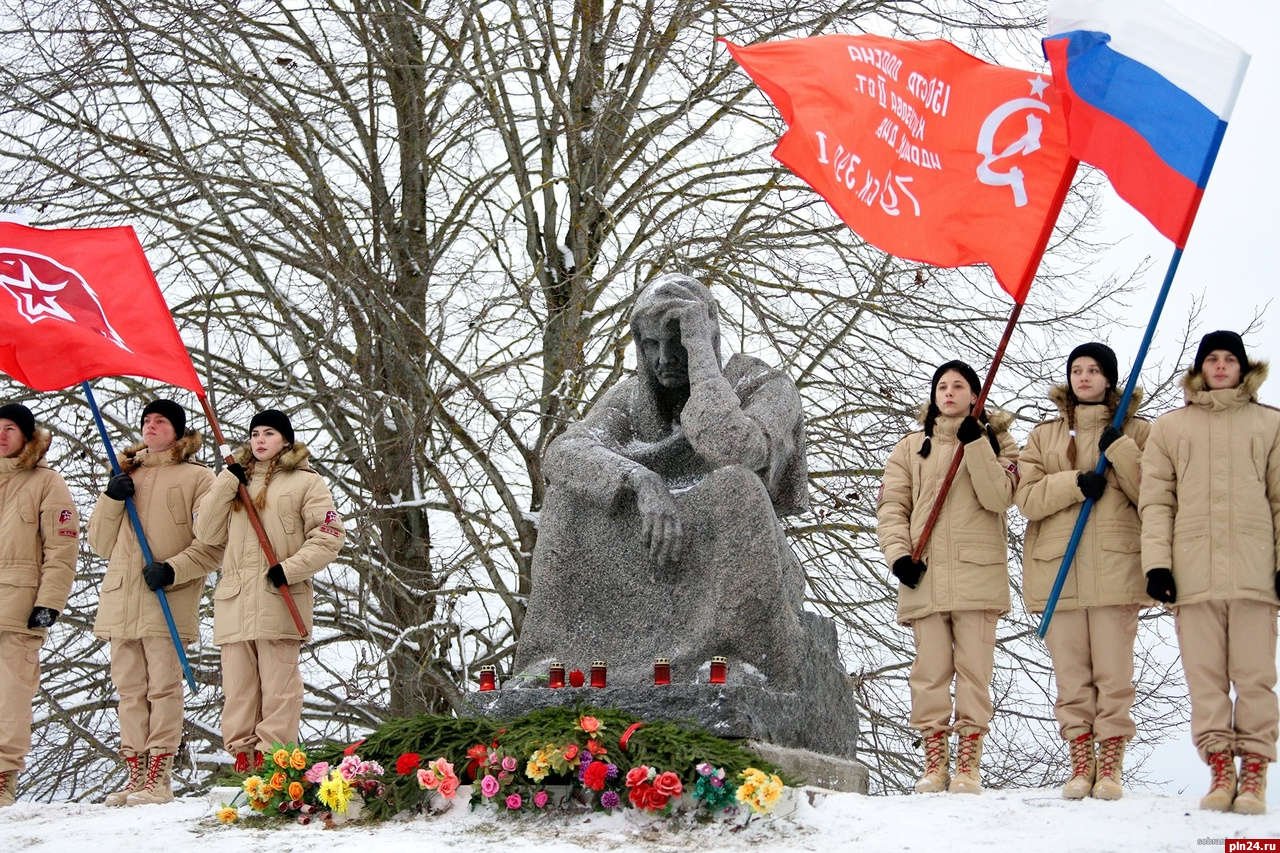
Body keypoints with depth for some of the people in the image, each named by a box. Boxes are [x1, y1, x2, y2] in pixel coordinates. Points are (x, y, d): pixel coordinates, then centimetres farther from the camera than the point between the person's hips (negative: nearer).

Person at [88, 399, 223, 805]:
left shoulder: (197, 478, 5)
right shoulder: (127, 476, 22)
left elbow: (213, 545, -4)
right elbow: (101, 544, 19)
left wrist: (174, 569, -16)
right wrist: (110, 500, 4)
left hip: (167, 601, -5)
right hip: (122, 599, 6)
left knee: (163, 688, -7)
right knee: (130, 690, 4)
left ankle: (158, 780, -8)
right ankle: (135, 776, 6)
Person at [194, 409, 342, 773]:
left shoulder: (305, 482, 5)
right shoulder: (236, 481, 20)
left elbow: (329, 537, -3)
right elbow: (207, 533, 10)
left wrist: (289, 569, -13)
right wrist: (227, 483, 1)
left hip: (280, 602, -5)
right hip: (235, 603, 5)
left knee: (278, 684, -6)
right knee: (237, 685, 5)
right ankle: (242, 755, 9)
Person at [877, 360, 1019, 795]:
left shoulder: (995, 441, 12)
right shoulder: (910, 447, 16)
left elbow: (999, 497, -5)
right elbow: (891, 506, 9)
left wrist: (976, 445, -12)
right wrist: (898, 553, -7)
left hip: (977, 573, -1)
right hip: (924, 575, 2)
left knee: (974, 668, -4)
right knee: (930, 669, -2)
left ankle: (969, 766, -3)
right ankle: (934, 763, 1)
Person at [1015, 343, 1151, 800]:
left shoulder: (1136, 431, 12)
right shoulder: (1044, 436, 16)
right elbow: (1026, 497, 4)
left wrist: (1120, 451, -9)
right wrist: (1075, 483, -11)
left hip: (1116, 568, -2)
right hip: (1057, 568, 2)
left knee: (1113, 671, -5)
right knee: (1071, 672, 0)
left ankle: (1111, 764, 0)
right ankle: (1080, 762, 6)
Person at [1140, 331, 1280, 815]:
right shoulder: (1169, 428, 14)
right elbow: (1155, 501, 9)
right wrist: (1156, 562, -2)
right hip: (1192, 571, 1)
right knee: (1204, 676, 0)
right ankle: (1220, 769, 4)